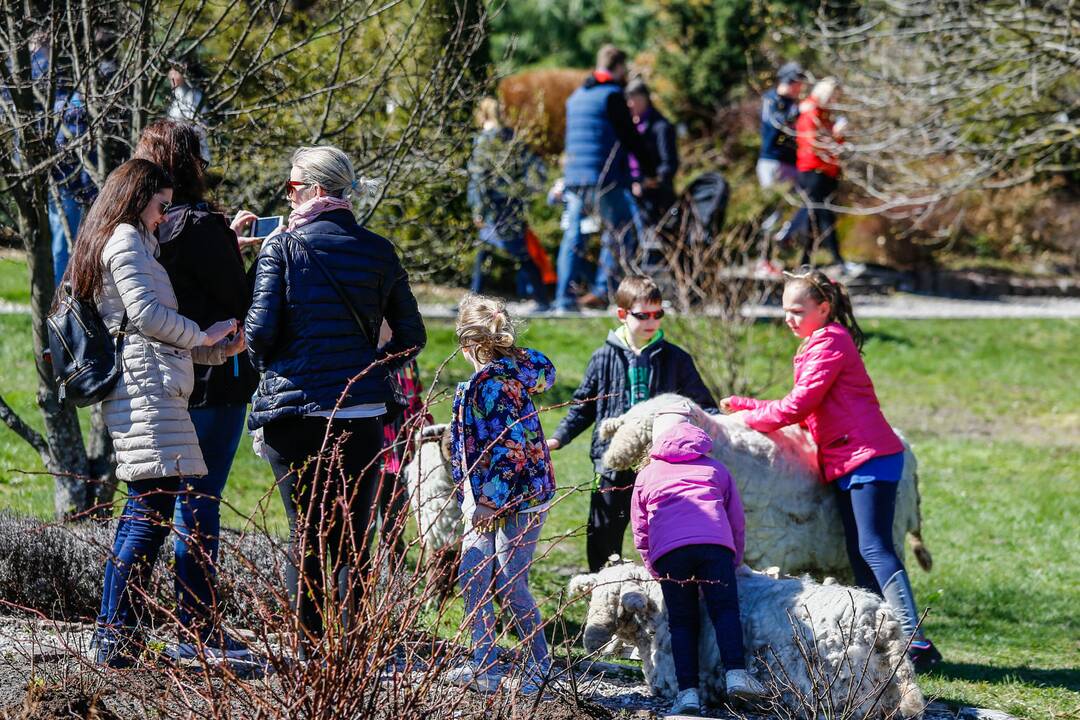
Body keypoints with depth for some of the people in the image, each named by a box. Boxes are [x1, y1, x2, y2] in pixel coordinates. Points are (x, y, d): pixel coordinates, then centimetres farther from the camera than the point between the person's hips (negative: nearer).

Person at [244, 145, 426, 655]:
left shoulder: (282, 248, -5)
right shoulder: (378, 252, 5)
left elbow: (260, 330, -11)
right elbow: (411, 338, 7)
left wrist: (262, 362, 10)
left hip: (294, 408, -2)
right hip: (362, 412, 2)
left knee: (305, 534, 6)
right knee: (353, 537, 10)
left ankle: (309, 652, 4)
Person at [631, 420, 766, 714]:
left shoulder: (647, 474, 30)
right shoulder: (716, 469, 31)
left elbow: (640, 533, 28)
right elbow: (737, 522, 30)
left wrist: (655, 570, 36)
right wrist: (734, 562, 39)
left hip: (667, 548, 0)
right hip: (715, 542, 0)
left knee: (682, 621, 3)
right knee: (725, 609, -3)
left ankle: (688, 690, -10)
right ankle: (735, 672, -24)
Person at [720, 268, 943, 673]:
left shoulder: (830, 342, -8)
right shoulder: (819, 344, 23)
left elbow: (798, 407, -13)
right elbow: (803, 408, 23)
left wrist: (747, 418, -3)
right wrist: (744, 405, 19)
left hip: (868, 457, -11)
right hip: (846, 464, 11)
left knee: (874, 549, -19)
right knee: (860, 556, 6)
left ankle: (916, 642, -26)